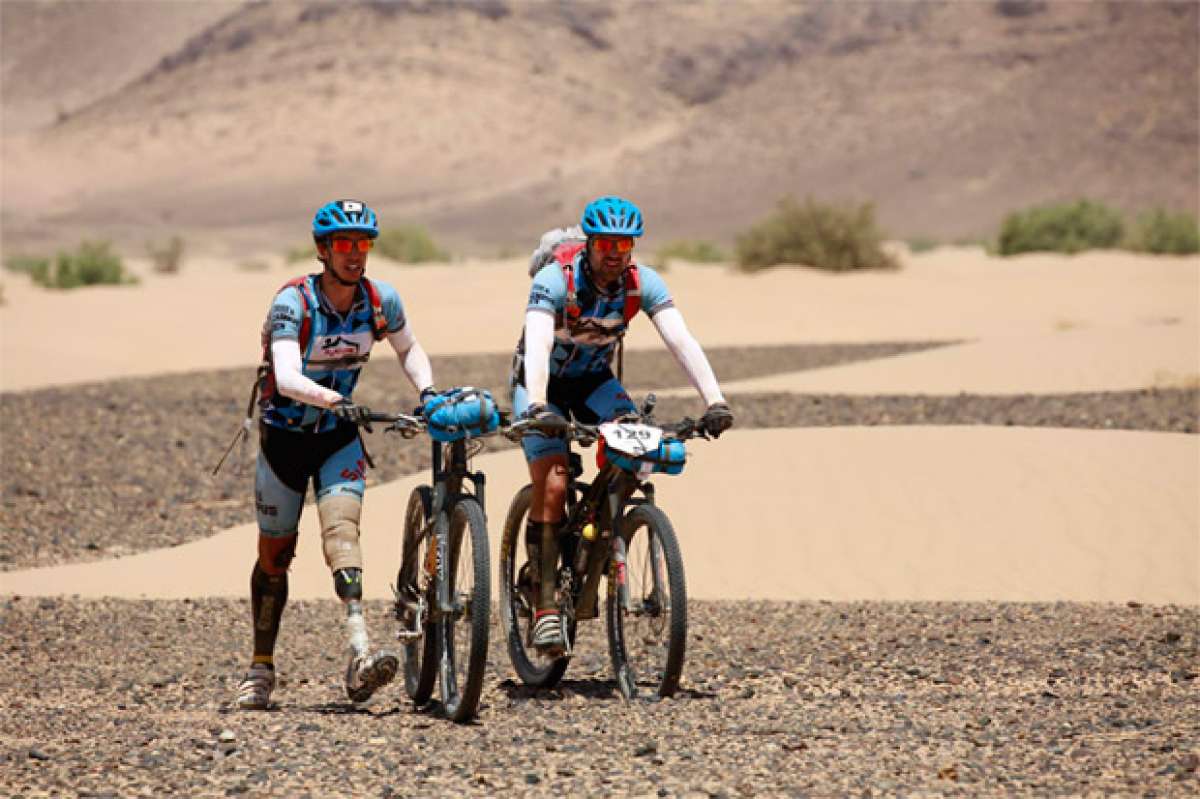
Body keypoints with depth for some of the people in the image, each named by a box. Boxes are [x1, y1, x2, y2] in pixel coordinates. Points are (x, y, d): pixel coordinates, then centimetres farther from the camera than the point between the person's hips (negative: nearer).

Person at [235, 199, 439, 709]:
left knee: (342, 530, -21)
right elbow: (287, 377, -35)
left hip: (339, 437, 2)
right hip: (285, 435, -2)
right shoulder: (293, 302, -22)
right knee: (275, 555, 7)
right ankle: (261, 670, 22)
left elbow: (408, 350, 10)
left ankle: (360, 657, -36)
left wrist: (428, 391, -9)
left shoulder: (381, 300, -9)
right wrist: (336, 401, -51)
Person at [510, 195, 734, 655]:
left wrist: (714, 401, -43)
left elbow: (681, 342, -28)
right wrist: (538, 406, -60)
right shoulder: (554, 282, -29)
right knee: (552, 484, -21)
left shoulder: (643, 284, -19)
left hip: (593, 380, 3)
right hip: (541, 384, -3)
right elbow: (537, 346, -43)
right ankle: (544, 607, -16)